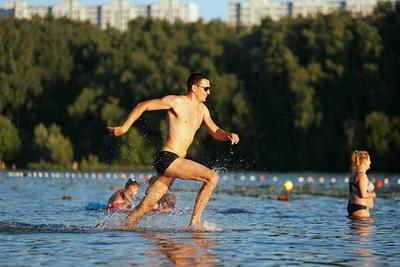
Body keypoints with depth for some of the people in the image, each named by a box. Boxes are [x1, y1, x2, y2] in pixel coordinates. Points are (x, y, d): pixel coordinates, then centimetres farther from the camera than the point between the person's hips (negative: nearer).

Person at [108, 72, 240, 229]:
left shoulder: (202, 109, 18)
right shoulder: (176, 101, -5)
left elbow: (215, 133, 23)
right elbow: (142, 106, -1)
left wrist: (229, 135, 1)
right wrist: (124, 128, -3)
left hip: (174, 162, 8)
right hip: (167, 158, -8)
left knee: (145, 206, 7)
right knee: (212, 177, -16)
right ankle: (195, 221, -14)